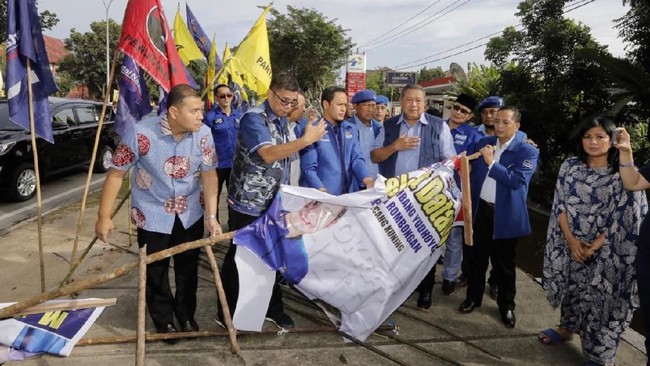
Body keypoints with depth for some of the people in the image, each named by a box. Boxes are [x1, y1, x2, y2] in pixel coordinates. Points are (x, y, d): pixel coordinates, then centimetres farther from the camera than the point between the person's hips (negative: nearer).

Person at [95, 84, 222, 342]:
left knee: (188, 268, 16)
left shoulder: (203, 134, -15)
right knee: (155, 272, 11)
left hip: (190, 213, 3)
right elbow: (116, 174, -15)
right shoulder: (141, 133, -24)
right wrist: (104, 216, -13)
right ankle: (164, 321, 34)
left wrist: (211, 216, -14)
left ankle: (186, 316, 39)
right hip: (152, 215, -2)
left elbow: (209, 175, -9)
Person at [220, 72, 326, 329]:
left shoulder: (282, 121, 9)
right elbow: (268, 154, -32)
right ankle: (227, 311, 22)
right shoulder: (253, 118, -17)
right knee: (238, 258, 6)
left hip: (274, 204, 8)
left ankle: (273, 308, 30)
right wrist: (307, 139, -35)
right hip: (248, 204, -7)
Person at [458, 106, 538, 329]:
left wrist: (492, 163, -25)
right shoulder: (484, 143, 6)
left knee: (504, 263, 9)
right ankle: (473, 297, 32)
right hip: (481, 209, 4)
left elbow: (518, 180, -21)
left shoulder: (527, 151, -8)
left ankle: (507, 306, 25)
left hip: (506, 215, -4)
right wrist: (470, 202, 8)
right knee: (477, 257, 16)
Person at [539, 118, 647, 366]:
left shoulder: (622, 173, -9)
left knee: (599, 297, 2)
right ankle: (567, 327, 42)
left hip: (605, 251, -3)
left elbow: (624, 217, -11)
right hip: (570, 245, 3)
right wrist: (571, 240, -11)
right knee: (571, 288, 17)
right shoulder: (570, 167, 0)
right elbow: (560, 206, -1)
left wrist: (595, 245, -15)